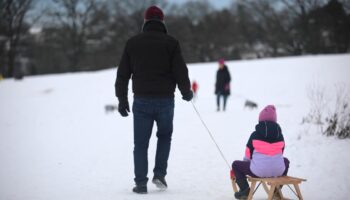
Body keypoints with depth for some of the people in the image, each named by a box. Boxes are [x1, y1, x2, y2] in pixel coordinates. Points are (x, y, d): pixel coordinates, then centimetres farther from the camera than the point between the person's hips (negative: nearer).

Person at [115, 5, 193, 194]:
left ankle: (141, 183, 4)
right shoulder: (171, 43, -2)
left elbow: (123, 74, 6)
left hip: (141, 101, 1)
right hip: (165, 100, -1)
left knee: (141, 143, 6)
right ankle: (159, 174, 9)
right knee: (164, 136, 20)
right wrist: (186, 92, 14)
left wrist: (122, 99, 13)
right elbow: (180, 71, -3)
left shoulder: (132, 43, 5)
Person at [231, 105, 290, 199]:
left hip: (258, 171, -3)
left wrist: (246, 162, 30)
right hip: (278, 171, 3)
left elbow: (248, 153, 8)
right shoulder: (280, 135, 4)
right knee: (286, 161, 39)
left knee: (235, 164, 21)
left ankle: (245, 189, 11)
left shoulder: (255, 135, -3)